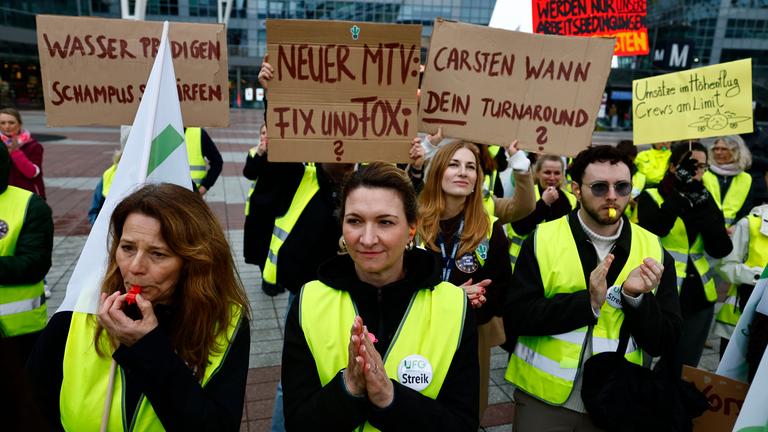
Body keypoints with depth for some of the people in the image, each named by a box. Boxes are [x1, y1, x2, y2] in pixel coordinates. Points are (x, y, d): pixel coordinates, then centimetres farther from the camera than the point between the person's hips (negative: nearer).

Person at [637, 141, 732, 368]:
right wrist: (679, 192, -24)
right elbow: (652, 229, -27)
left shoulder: (704, 200, 9)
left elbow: (720, 249, -4)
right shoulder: (651, 197, -5)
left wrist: (702, 206, -13)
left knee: (684, 367, 15)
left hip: (698, 296, 5)